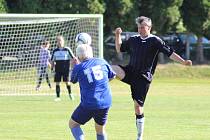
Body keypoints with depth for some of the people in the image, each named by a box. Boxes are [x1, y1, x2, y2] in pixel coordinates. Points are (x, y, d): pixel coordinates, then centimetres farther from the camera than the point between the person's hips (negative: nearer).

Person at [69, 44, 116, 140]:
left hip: (89, 104, -4)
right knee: (100, 129, 20)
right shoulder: (102, 62, 4)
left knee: (73, 124, 13)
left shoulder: (79, 68, -5)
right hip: (105, 103, 4)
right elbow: (112, 76, 20)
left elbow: (73, 80, 16)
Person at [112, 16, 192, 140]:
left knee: (138, 105, -3)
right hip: (130, 71, 5)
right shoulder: (133, 40, 10)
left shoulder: (155, 41, -5)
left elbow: (170, 53, -9)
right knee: (113, 69, -26)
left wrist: (184, 62, -20)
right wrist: (118, 35, 9)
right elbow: (119, 49, 22)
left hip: (143, 77, -5)